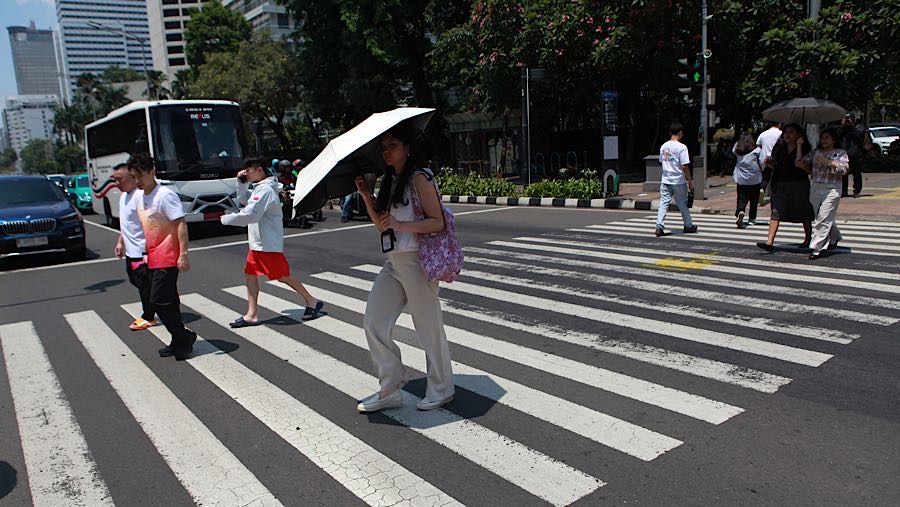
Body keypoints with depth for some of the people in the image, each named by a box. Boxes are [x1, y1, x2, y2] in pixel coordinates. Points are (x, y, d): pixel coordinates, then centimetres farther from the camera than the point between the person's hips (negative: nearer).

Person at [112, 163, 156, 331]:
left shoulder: (140, 196, -20)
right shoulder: (123, 196, 12)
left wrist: (147, 252, -25)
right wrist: (120, 242, 21)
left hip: (141, 252, -10)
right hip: (130, 251, 10)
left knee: (144, 285, 1)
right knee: (135, 281, 17)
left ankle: (148, 318, 14)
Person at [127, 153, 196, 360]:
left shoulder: (165, 195, -14)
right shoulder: (141, 197, 13)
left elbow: (181, 223, -19)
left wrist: (183, 254, -25)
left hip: (166, 257, -9)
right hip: (153, 257, 9)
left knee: (159, 301, -10)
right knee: (167, 301, 12)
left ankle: (183, 337, 5)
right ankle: (180, 341, 21)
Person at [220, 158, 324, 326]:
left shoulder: (265, 189, -19)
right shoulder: (258, 188, 12)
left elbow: (250, 214, -24)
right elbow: (243, 200, 27)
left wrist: (226, 219, -13)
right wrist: (241, 183, 11)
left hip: (269, 243, -10)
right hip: (257, 243, 10)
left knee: (283, 276, -3)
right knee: (250, 274, 7)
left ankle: (311, 301, 11)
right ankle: (252, 315, 12)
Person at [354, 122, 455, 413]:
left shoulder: (419, 179, -10)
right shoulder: (389, 181, 14)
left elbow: (437, 222, -15)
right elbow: (381, 224, 14)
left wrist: (400, 225, -24)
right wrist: (366, 196, 2)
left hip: (417, 260, -8)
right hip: (394, 261, 9)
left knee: (429, 328, 3)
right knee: (373, 323, 6)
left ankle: (441, 391, 21)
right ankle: (390, 391, 18)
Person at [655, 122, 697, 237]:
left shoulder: (663, 146, 6)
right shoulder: (681, 147, -13)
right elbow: (685, 166, -15)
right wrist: (690, 181, -6)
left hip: (665, 181, 4)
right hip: (678, 181, -4)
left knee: (664, 203, 1)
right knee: (682, 204, 10)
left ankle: (659, 226, -12)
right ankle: (688, 225, 25)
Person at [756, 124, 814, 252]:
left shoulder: (804, 149, -6)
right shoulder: (780, 149, 8)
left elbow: (799, 164, -23)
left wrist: (799, 146, -20)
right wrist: (769, 163, -4)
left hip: (799, 185, -4)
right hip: (781, 185, 4)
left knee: (804, 215, 10)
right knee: (775, 212, -10)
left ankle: (808, 239, 31)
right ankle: (770, 241, -16)